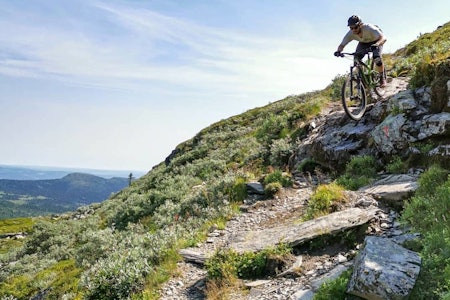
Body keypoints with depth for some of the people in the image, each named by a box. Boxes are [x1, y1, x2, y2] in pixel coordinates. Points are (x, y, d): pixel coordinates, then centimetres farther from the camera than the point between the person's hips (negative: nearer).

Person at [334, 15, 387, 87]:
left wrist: (376, 45, -69)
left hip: (376, 41, -4)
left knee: (377, 58, -27)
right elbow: (342, 45, -24)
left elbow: (383, 38, -49)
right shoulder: (350, 34, -29)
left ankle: (382, 78, -3)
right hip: (363, 43, 4)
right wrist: (338, 51, -48)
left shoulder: (369, 28, -41)